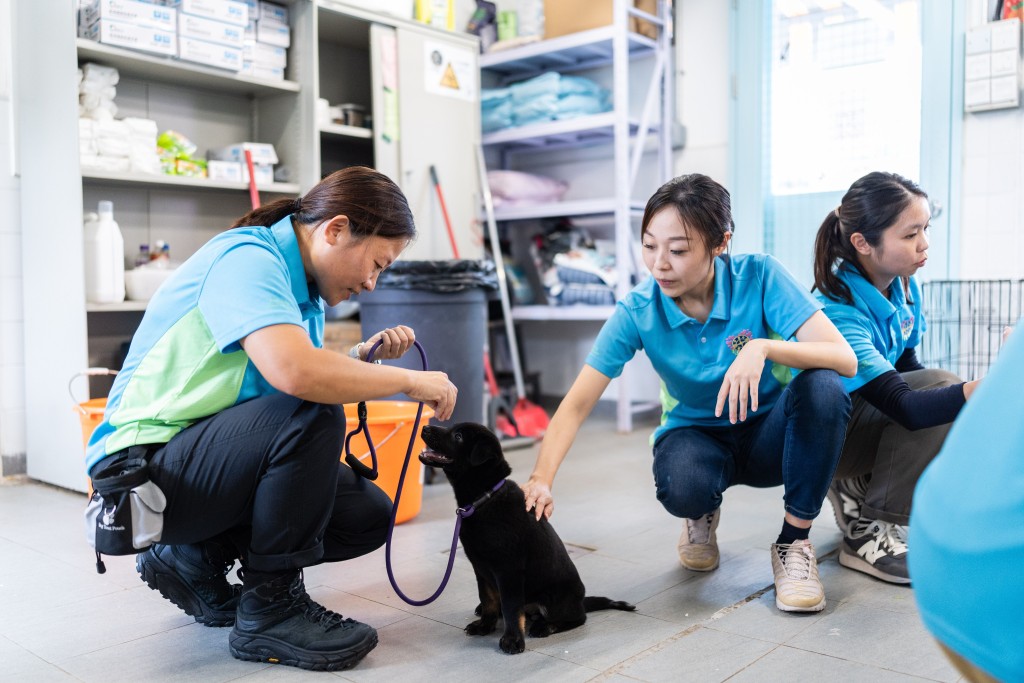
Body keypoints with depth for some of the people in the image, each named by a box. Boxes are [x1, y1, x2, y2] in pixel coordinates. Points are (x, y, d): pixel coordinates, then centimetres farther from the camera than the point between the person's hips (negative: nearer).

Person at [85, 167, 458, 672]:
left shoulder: (301, 283, 9)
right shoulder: (246, 257, -21)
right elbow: (295, 373, -38)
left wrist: (362, 356, -2)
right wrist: (410, 381, -25)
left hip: (214, 458, 9)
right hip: (146, 468, -9)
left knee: (369, 515, -3)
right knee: (312, 416, -32)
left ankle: (199, 558, 12)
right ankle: (270, 608, -14)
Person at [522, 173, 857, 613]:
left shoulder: (758, 276, -20)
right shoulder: (638, 311, -17)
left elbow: (844, 358, -26)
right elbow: (577, 404, -19)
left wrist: (762, 347, -44)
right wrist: (541, 478, -34)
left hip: (767, 433, 1)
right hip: (696, 435, 0)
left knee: (823, 388, -32)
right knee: (682, 488, -36)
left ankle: (794, 542, -11)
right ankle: (703, 514, 7)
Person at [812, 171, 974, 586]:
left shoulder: (905, 286, -6)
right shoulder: (838, 313, -30)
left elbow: (907, 367, 7)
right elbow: (905, 407, -38)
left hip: (870, 418, 8)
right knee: (941, 389, -24)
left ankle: (856, 490, 6)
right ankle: (867, 533, -17)